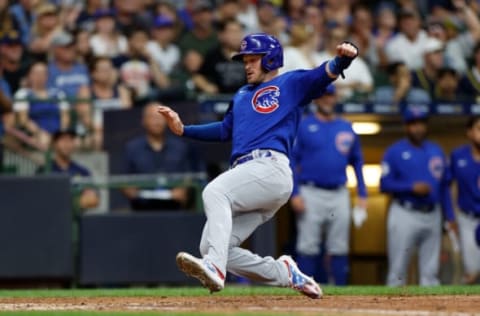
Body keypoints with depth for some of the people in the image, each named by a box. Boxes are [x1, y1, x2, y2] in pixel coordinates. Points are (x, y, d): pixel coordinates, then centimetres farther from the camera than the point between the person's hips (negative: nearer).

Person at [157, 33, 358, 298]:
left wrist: (344, 57, -25)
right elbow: (225, 130, 38)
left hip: (271, 167, -8)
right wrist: (182, 129, 30)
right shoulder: (242, 95, 33)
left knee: (214, 192, -33)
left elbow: (326, 74, -3)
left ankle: (215, 267, -47)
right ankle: (285, 273, 7)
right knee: (209, 247, -4)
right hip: (245, 173, 8)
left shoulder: (291, 84, 12)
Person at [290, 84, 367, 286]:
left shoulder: (346, 129, 13)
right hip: (311, 193, -4)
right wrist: (295, 194, -11)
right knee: (308, 247, -6)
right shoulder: (303, 127, 1)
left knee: (339, 248, 4)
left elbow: (357, 162, 16)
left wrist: (362, 195, 8)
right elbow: (292, 161, -2)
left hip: (339, 195, 4)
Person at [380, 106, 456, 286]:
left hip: (432, 215, 4)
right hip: (405, 215, -4)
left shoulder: (436, 151, 13)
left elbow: (444, 186, 15)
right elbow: (385, 184, -7)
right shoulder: (395, 152, -1)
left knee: (430, 271, 6)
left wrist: (450, 217, 9)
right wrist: (412, 187, -18)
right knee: (397, 270, -4)